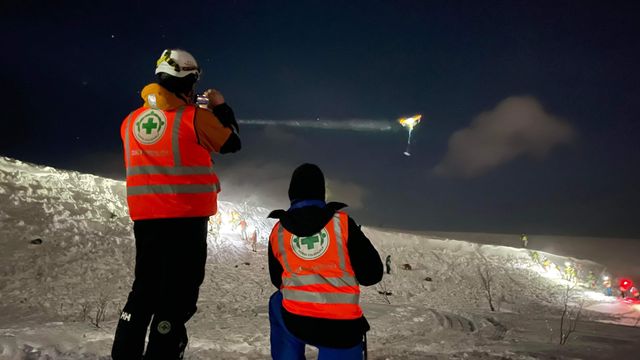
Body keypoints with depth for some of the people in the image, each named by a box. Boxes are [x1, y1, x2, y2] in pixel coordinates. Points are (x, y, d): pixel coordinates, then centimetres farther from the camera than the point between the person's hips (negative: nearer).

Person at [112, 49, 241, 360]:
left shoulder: (131, 121, 8)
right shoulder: (194, 116, -9)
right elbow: (232, 143, 3)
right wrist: (221, 108, 18)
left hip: (144, 216, 6)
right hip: (186, 216, -6)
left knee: (144, 287, 17)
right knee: (178, 293, 1)